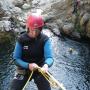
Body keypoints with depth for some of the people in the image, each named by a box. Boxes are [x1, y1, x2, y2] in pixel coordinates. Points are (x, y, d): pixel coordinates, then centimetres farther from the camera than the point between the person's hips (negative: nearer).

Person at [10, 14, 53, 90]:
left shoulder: (45, 39, -14)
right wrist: (28, 65, -30)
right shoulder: (21, 39, -13)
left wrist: (46, 65, -47)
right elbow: (16, 59, -12)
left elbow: (49, 57, -23)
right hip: (24, 69, 0)